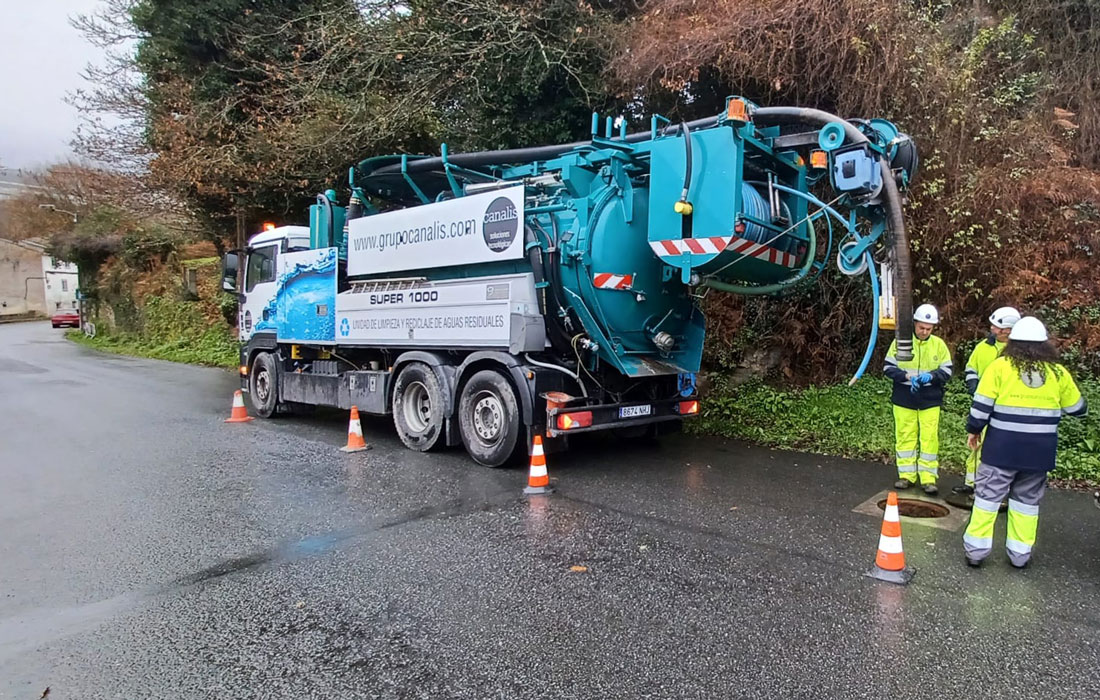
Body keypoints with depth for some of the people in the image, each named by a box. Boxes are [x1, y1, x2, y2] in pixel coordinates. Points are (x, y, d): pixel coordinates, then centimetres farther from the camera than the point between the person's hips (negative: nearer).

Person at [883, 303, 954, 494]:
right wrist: (907, 376, -19)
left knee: (930, 439, 0)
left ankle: (929, 478, 9)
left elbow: (947, 371, 2)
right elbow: (888, 367, -2)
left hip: (930, 400, 0)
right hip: (904, 399, 0)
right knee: (905, 437, 7)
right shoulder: (901, 341, -3)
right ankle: (906, 475, 18)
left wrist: (931, 376, -18)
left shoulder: (939, 344, 0)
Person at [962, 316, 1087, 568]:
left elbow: (982, 404, -8)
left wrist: (973, 430, 5)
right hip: (1039, 452, 3)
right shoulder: (1058, 373, 2)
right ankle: (1020, 553, 20)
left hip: (1002, 448, -3)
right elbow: (1077, 408, 14)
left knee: (988, 495, 5)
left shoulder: (1000, 366, -6)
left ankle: (976, 549, 7)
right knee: (1027, 500, 14)